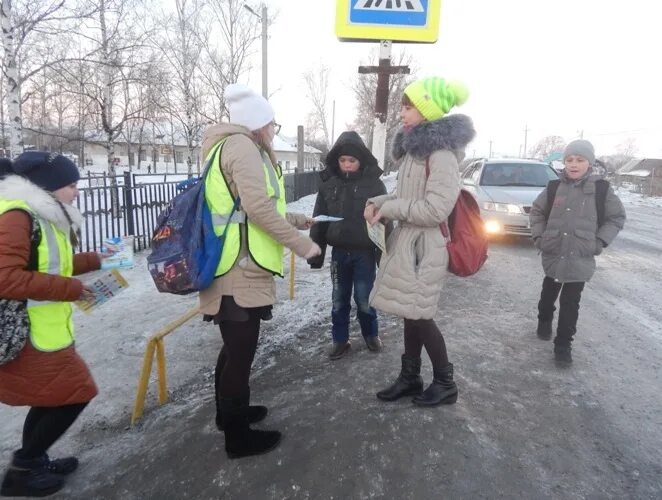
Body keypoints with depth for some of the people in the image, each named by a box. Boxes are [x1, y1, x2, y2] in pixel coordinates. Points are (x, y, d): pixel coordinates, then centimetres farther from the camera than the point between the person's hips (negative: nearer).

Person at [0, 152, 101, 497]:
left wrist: (94, 260, 12)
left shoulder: (41, 216, 11)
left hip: (41, 331, 10)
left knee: (52, 397, 21)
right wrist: (70, 288, -25)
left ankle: (32, 464, 38)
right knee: (73, 394, -1)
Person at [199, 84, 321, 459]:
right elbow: (259, 208, -22)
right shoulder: (242, 145, -11)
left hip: (236, 269, 10)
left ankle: (229, 412, 40)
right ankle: (238, 436, 18)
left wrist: (297, 220, 28)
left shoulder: (231, 146, 20)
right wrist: (302, 244, -14)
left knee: (234, 347, 22)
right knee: (241, 352, 1)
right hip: (241, 272, -10)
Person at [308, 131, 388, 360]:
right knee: (339, 299, 11)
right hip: (339, 252, 3)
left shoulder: (374, 184, -7)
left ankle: (371, 334, 31)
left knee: (364, 299, 6)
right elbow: (319, 220, 5)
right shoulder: (328, 183, 1)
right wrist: (315, 253, 3)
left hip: (365, 253, -3)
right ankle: (340, 339, 27)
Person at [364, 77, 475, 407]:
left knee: (419, 317, 2)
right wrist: (379, 202, 1)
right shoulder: (415, 147, 13)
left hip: (424, 246, -9)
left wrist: (388, 209, -16)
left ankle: (445, 383, 23)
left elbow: (435, 209, -23)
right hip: (408, 242, 9)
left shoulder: (440, 153, -16)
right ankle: (410, 377, 31)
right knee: (410, 314, 15)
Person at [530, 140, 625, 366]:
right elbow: (536, 212, 10)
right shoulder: (554, 187, -2)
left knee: (570, 304, 2)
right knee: (548, 294, 20)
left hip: (580, 259, -2)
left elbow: (617, 217, 4)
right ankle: (544, 322, 45)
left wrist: (600, 241, -6)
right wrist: (538, 236, 0)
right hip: (552, 256, 2)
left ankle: (563, 345, 13)